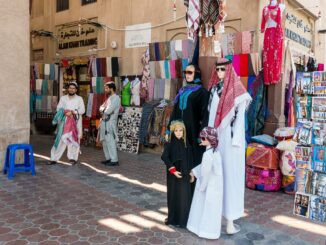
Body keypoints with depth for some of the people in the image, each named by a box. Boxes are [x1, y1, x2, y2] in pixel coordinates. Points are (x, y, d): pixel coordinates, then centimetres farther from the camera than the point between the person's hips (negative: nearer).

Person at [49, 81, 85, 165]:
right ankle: (54, 158, 2)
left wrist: (72, 112, -17)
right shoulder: (63, 98, 12)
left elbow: (82, 110, -4)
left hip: (75, 122, -1)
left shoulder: (79, 99, 7)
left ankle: (72, 158, 13)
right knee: (60, 139, -2)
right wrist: (66, 112, -16)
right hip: (64, 122, 1)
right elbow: (59, 109, 3)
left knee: (74, 140, 1)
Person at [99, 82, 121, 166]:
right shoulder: (109, 98, 18)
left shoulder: (116, 98, -12)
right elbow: (101, 107, 14)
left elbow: (109, 110, -21)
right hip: (104, 122, 9)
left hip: (110, 122, -9)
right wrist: (104, 110, -7)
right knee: (104, 141, 13)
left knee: (111, 141, -8)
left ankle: (114, 160, -4)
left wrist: (103, 111, -1)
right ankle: (108, 158, 22)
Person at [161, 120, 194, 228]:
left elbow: (190, 160, 7)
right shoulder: (169, 144, -9)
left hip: (185, 174, 3)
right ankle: (173, 218, 19)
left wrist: (191, 172, 5)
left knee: (185, 196, 5)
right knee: (174, 195, 6)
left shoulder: (186, 144, 2)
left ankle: (183, 219, 19)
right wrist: (173, 170, -22)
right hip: (174, 174, -3)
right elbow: (165, 157, -19)